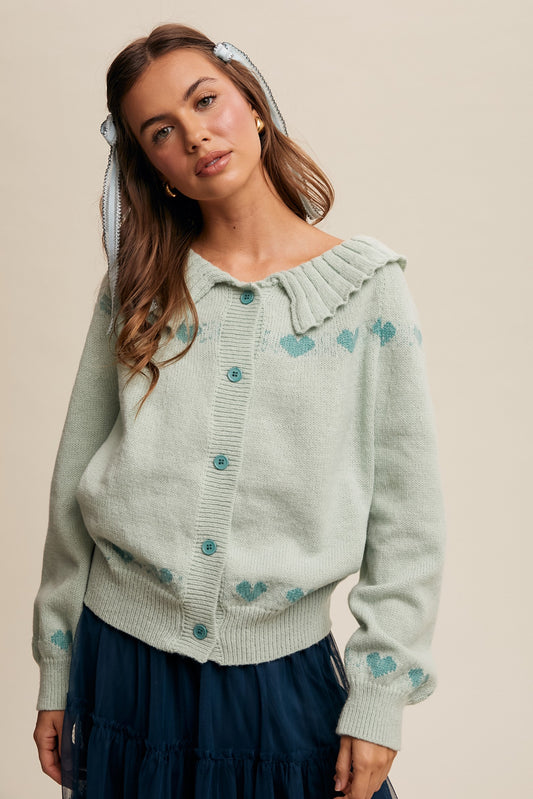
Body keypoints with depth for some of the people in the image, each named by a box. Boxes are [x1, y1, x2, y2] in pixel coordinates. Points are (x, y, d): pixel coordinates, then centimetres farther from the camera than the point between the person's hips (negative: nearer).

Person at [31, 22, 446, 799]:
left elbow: (407, 511, -4)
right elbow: (74, 480, 5)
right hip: (121, 663, 2)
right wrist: (56, 675, 7)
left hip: (286, 675, -1)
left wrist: (379, 698, -5)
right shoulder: (137, 285, 1)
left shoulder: (368, 286, -5)